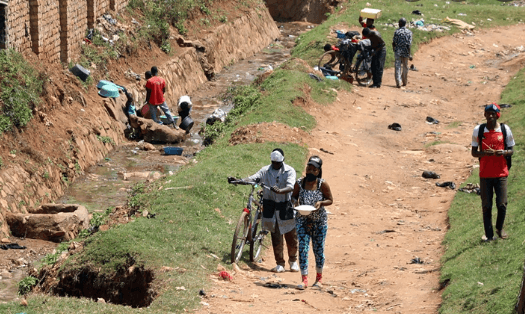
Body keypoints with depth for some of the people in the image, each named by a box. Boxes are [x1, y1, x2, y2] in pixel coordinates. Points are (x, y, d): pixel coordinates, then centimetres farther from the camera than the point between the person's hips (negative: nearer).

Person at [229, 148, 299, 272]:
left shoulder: (289, 171, -5)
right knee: (276, 237, 4)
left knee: (291, 236, 5)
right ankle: (280, 264, 12)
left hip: (286, 207, -2)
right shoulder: (265, 170, 4)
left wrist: (280, 191, -43)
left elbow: (290, 187, -21)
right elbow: (253, 178, -9)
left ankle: (293, 261, 25)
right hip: (271, 207, 2)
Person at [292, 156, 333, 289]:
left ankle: (319, 277, 24)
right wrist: (295, 201, -12)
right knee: (303, 249, -7)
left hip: (319, 222, -1)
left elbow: (330, 200, -2)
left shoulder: (322, 184, -9)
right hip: (302, 221, 1)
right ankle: (304, 280, -5)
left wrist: (321, 203, -21)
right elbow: (293, 196, 10)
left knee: (319, 249, 8)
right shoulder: (299, 183, -4)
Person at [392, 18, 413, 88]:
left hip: (398, 52, -1)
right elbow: (409, 44, -9)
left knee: (398, 67, 1)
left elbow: (393, 43, -4)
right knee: (405, 67, 15)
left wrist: (394, 50, 13)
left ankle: (398, 83, -7)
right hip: (405, 52, 1)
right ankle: (404, 82, 28)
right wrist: (409, 54, -5)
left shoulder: (397, 31, -6)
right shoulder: (409, 32, -5)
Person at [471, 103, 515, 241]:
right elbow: (474, 152, 5)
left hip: (501, 173, 0)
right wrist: (485, 153, -16)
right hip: (485, 173, 0)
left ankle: (499, 228, 23)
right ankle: (489, 234, 12)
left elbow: (510, 151, 7)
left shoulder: (505, 130, 0)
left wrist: (503, 152, -16)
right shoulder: (478, 130, 1)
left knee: (502, 204, -2)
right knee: (486, 206, 2)